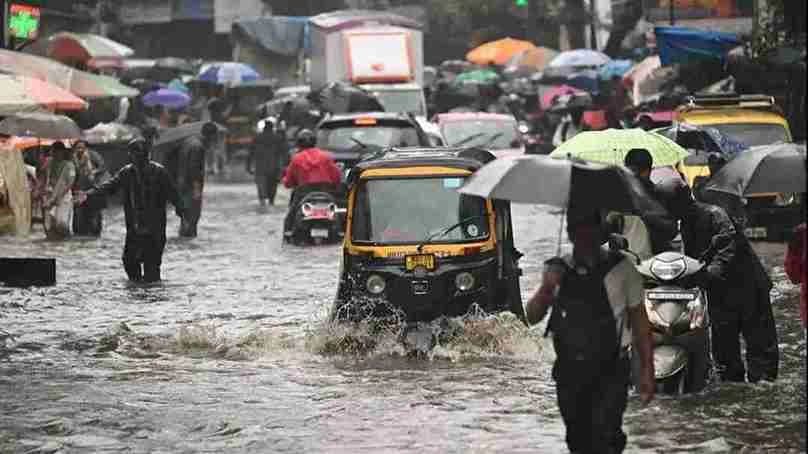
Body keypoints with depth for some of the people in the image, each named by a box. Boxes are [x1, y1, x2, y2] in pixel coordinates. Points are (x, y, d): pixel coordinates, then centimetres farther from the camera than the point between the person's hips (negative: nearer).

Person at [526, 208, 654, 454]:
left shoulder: (621, 268, -4)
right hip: (569, 372, 4)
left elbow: (639, 321, 1)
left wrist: (647, 370, -2)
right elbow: (532, 317, 3)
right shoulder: (557, 270, 6)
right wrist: (546, 289, -16)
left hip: (610, 372, -4)